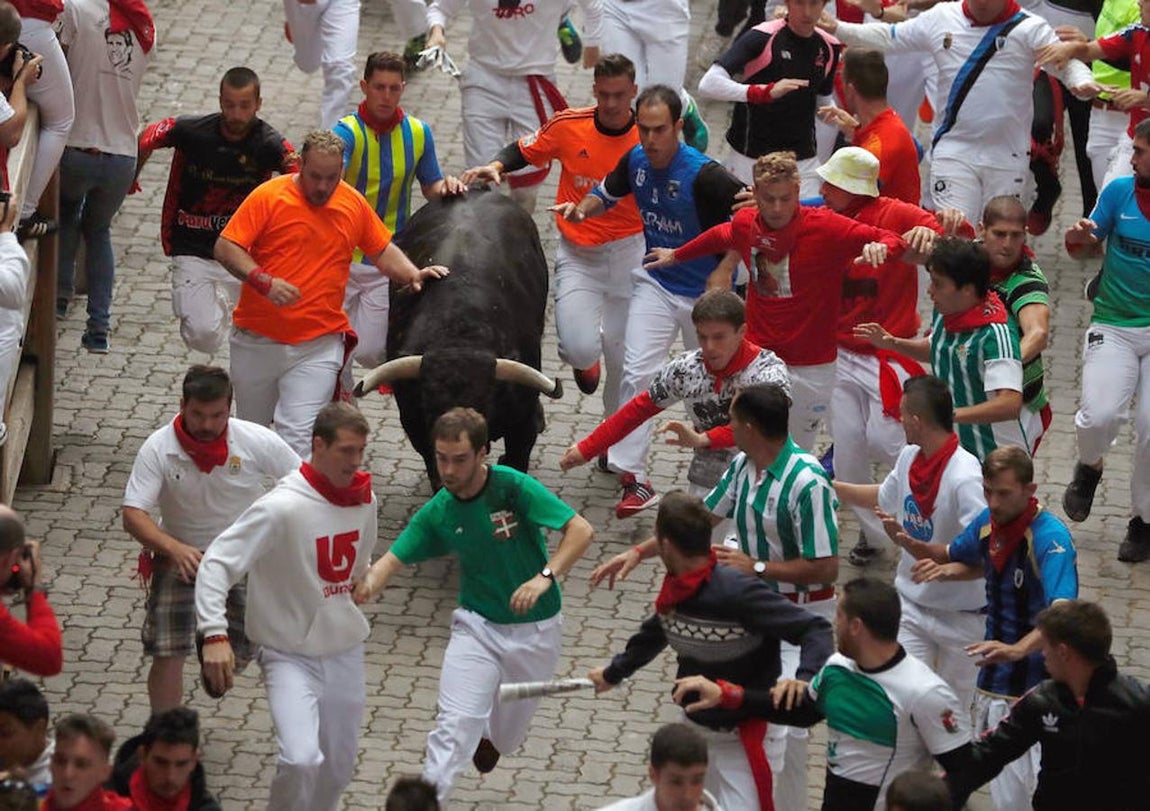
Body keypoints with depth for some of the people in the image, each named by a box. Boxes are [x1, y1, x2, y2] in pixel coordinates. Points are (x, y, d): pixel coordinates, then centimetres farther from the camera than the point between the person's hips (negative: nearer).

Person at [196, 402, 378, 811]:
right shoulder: (282, 508, -22)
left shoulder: (364, 500, -1)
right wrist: (215, 634, -34)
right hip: (290, 656, -6)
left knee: (338, 769, 14)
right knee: (302, 761, -24)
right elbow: (217, 562, -25)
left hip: (346, 652, 6)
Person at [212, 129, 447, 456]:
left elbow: (382, 251, 19)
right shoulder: (268, 196, -7)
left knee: (297, 439, -14)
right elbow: (225, 248, -10)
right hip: (257, 340, 0)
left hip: (318, 346, 0)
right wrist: (263, 281, -24)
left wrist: (413, 275, 1)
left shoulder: (354, 204, 5)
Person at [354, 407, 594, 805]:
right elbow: (393, 559, -10)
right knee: (456, 723, -17)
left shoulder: (513, 487, -20)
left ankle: (488, 738, 53)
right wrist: (367, 585, -34)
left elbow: (580, 530, -22)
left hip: (535, 628, -1)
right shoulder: (438, 512, -8)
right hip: (477, 624, 1)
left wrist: (545, 577, -36)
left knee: (509, 731, 18)